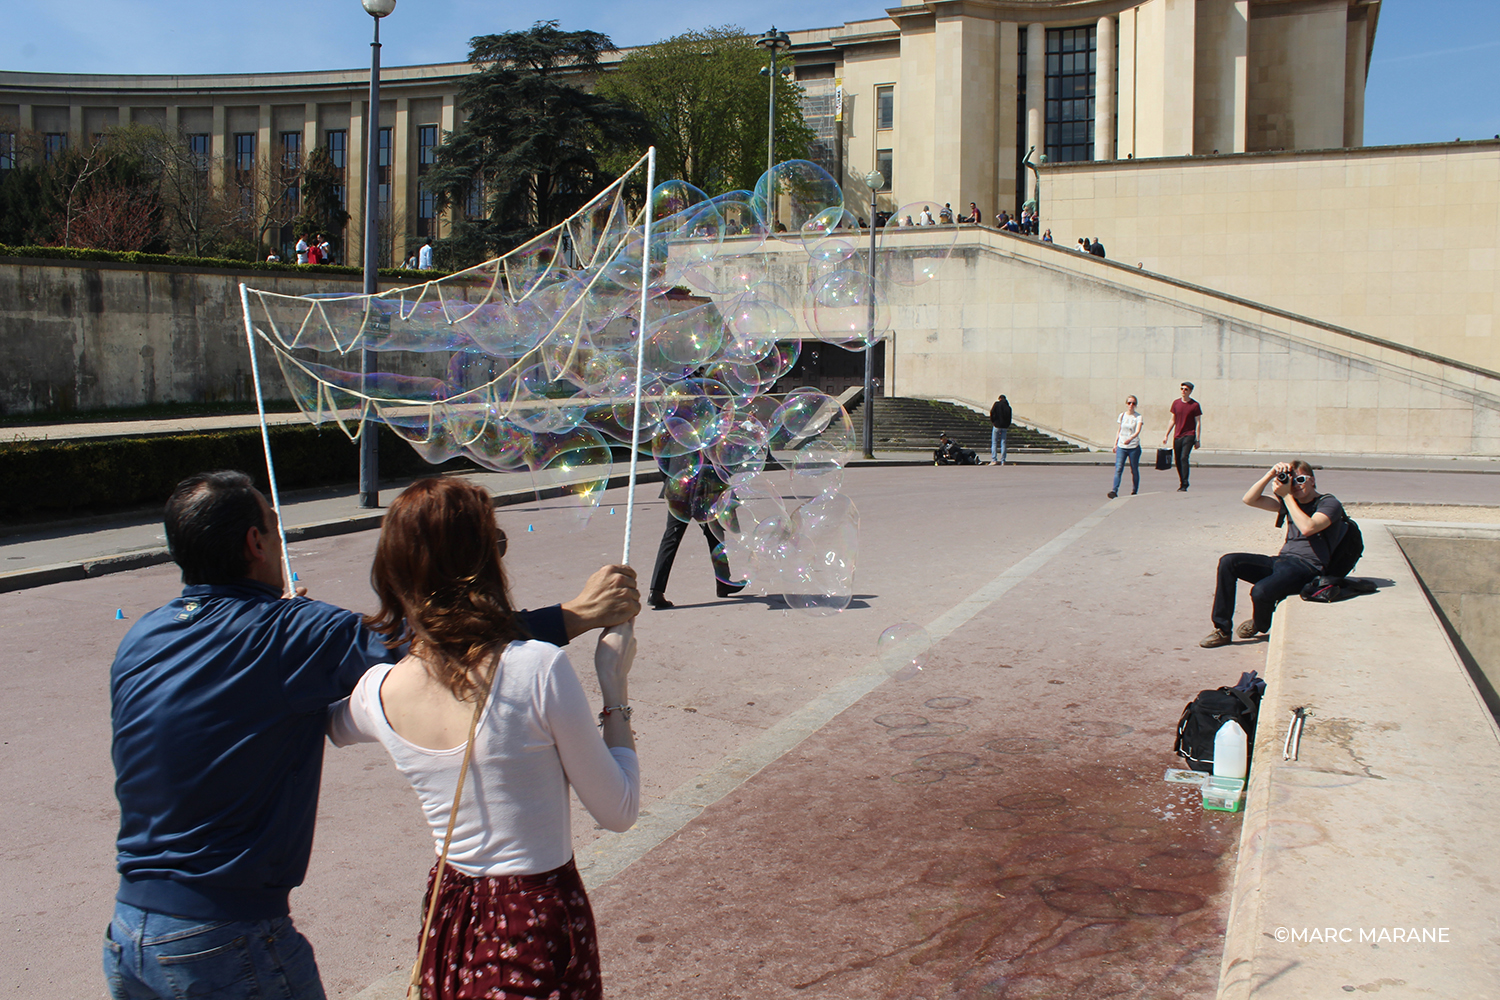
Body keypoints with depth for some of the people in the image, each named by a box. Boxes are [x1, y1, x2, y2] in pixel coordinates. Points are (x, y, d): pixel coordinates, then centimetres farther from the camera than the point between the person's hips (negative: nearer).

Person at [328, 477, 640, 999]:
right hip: (540, 923, -4)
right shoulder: (538, 668, -24)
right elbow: (618, 812, -14)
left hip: (446, 925, 5)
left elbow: (326, 723, 18)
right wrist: (615, 686, -6)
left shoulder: (378, 691, -9)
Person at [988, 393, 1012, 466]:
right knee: (1003, 443, 6)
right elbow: (1009, 418, 8)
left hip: (997, 425, -4)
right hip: (1005, 427, 4)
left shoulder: (997, 404, -3)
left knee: (994, 443, 1)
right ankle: (1002, 460, 4)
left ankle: (993, 460, -9)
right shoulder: (1008, 407, 8)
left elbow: (992, 413, -9)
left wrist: (992, 421, 4)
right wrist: (1007, 426, 13)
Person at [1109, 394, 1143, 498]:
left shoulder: (1138, 417, -2)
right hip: (1121, 447, 2)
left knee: (1134, 470, 6)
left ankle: (1134, 491, 19)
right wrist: (1115, 444, 15)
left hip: (1134, 447, -2)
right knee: (1118, 469, -11)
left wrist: (1130, 438, -34)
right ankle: (1114, 491, -20)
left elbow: (1137, 431, -16)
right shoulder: (1122, 416, 10)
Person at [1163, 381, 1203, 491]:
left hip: (1189, 435, -5)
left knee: (1184, 458, -18)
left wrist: (1198, 440, -5)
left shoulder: (1195, 405, -3)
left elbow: (1198, 423, -1)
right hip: (1177, 436, 5)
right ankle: (1181, 483, 20)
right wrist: (1166, 435, 12)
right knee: (1178, 460, 7)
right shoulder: (1176, 403, 9)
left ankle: (1184, 485, -18)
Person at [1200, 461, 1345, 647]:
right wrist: (1270, 475, -3)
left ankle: (1260, 625, 8)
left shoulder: (1330, 503, 0)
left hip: (1307, 567, -7)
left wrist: (1287, 496, -14)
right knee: (1228, 562, -13)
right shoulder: (1290, 502, 18)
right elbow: (1249, 499, 9)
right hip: (1281, 560, 7)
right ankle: (1222, 630, -10)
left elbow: (1307, 527, -20)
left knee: (1261, 591, -32)